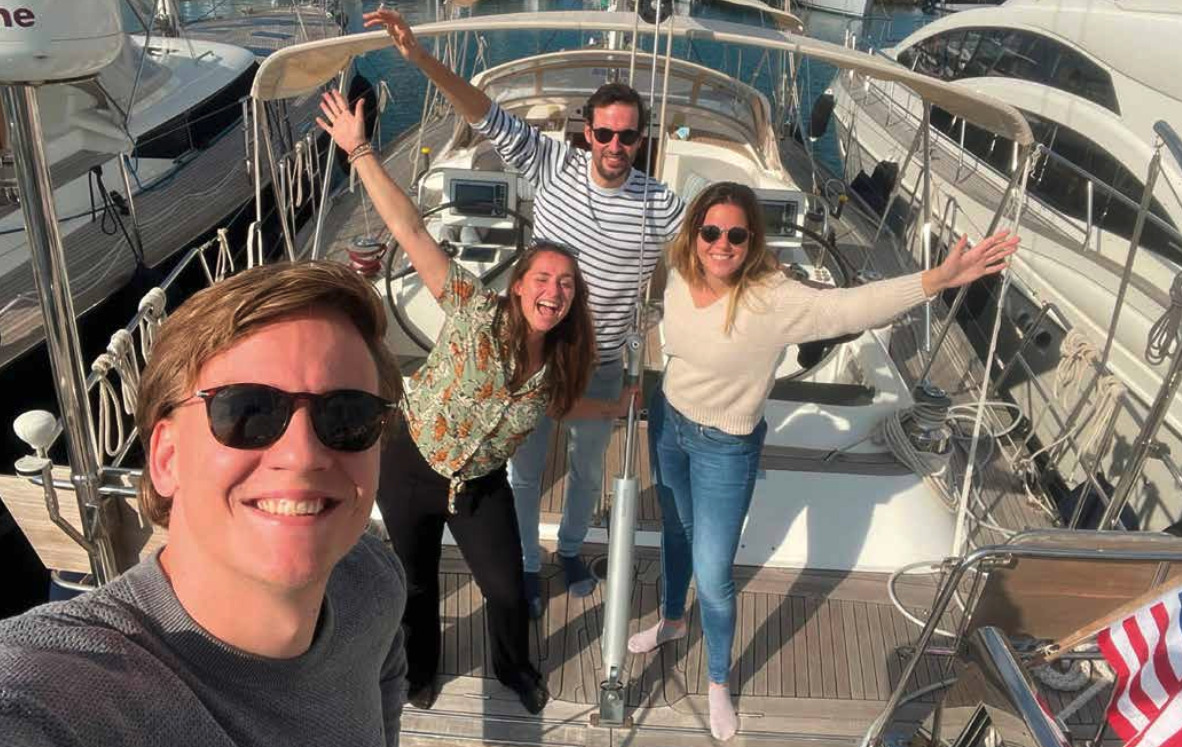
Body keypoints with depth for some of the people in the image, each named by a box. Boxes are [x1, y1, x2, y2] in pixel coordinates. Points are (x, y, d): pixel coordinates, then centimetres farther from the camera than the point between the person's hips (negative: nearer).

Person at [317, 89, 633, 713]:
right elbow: (410, 231, -31)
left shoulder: (559, 363, -11)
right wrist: (358, 150, -34)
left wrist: (615, 409, 14)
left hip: (480, 484, 3)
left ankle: (515, 668, 46)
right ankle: (419, 668, 50)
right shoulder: (478, 312, -26)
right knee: (416, 581, 19)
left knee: (507, 590, 11)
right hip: (409, 465, -3)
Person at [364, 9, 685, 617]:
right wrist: (420, 58, -29)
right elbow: (488, 117, -19)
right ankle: (527, 565, 41)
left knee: (588, 471, 22)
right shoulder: (552, 166, -14)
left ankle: (570, 549, 52)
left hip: (599, 367, 1)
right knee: (524, 470, 16)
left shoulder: (660, 206, -14)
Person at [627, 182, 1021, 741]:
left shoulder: (773, 299, -30)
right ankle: (672, 620, 56)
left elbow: (853, 307, -42)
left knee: (712, 575, 2)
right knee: (675, 530, 27)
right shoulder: (679, 277, -12)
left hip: (725, 448, -5)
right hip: (667, 422, 5)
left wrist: (938, 279, -55)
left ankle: (718, 683, 30)